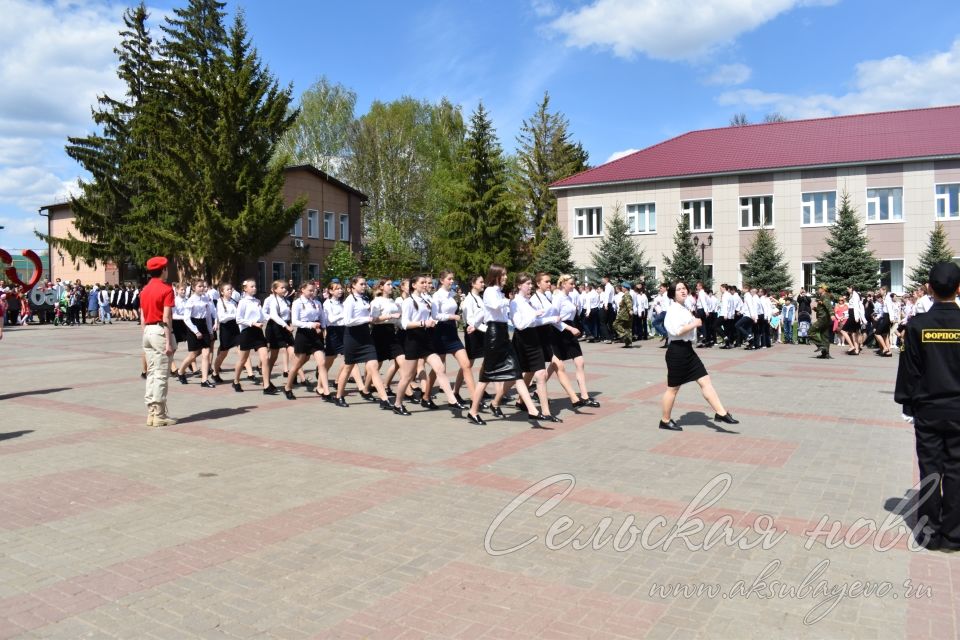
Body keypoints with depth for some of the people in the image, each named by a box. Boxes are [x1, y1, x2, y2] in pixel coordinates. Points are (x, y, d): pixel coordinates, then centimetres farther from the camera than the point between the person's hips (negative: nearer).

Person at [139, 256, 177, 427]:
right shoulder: (166, 289, -10)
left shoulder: (144, 290, 13)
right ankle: (159, 415, -1)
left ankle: (151, 413, 16)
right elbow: (166, 318, -16)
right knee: (161, 375, -4)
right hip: (160, 331, -8)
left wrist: (145, 337, 18)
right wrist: (168, 342, -16)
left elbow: (143, 317, 13)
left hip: (148, 331, 8)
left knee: (151, 373, 12)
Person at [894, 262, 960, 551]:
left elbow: (909, 369, -5)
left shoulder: (917, 325, -9)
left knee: (930, 469, 8)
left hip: (928, 409, 0)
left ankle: (929, 532, 15)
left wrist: (908, 401, 6)